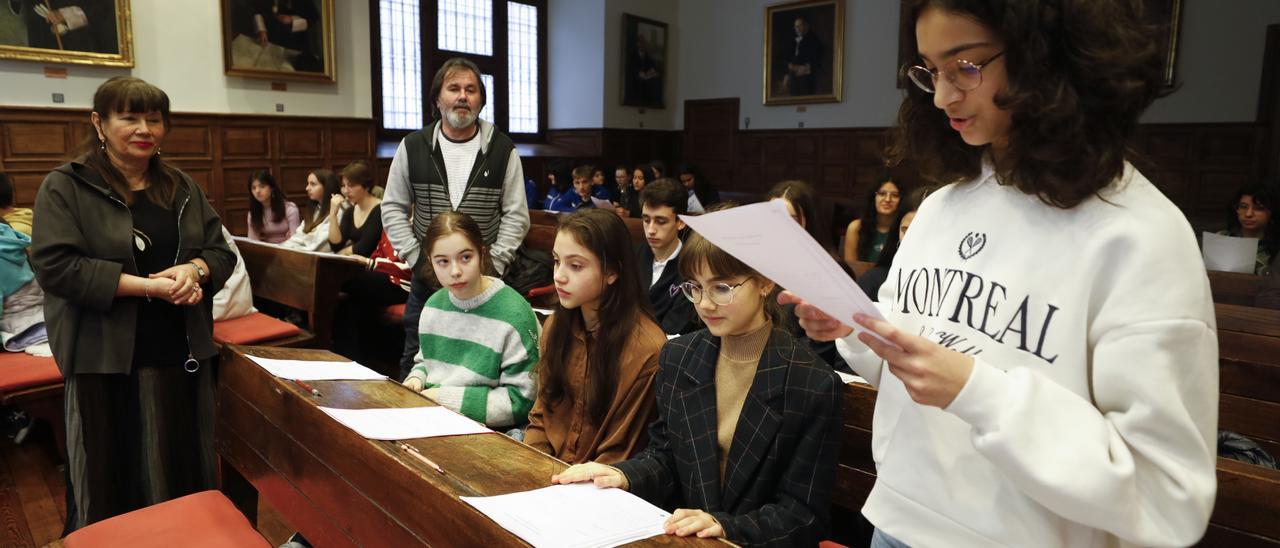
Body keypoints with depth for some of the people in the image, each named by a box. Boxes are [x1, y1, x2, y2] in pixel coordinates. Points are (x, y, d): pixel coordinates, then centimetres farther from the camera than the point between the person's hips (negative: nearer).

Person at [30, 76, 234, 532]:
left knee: (183, 473, 13)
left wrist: (194, 269, -13)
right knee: (110, 480, 8)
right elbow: (53, 266, -14)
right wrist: (146, 285, -20)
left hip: (182, 353, 4)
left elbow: (221, 251, 9)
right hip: (104, 358, -4)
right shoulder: (65, 186, -3)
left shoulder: (183, 187, 12)